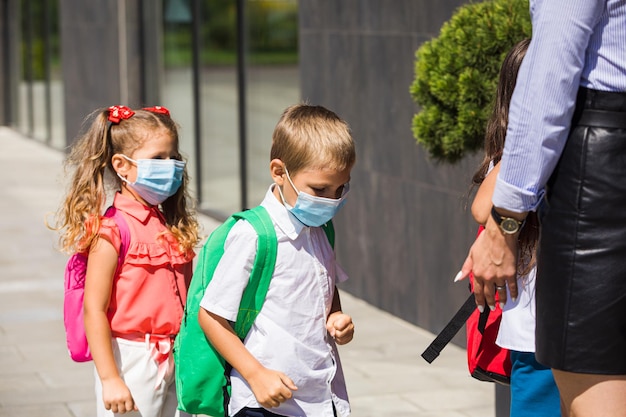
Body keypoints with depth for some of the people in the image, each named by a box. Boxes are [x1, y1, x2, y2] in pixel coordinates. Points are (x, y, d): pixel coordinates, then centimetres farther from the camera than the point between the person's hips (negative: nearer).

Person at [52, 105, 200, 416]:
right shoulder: (112, 230, -11)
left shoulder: (174, 227, 10)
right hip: (132, 361, -7)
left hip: (176, 362, 7)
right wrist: (109, 379, -16)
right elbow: (94, 310, -13)